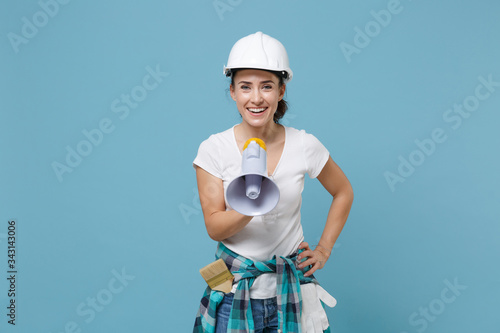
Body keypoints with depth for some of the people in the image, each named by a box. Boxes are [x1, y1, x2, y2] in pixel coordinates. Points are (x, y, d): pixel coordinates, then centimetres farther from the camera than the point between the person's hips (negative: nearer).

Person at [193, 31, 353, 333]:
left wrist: (324, 249, 4)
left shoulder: (304, 146, -9)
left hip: (291, 283, 1)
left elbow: (343, 192, 7)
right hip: (234, 284, 0)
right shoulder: (214, 149, -11)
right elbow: (214, 227, -12)